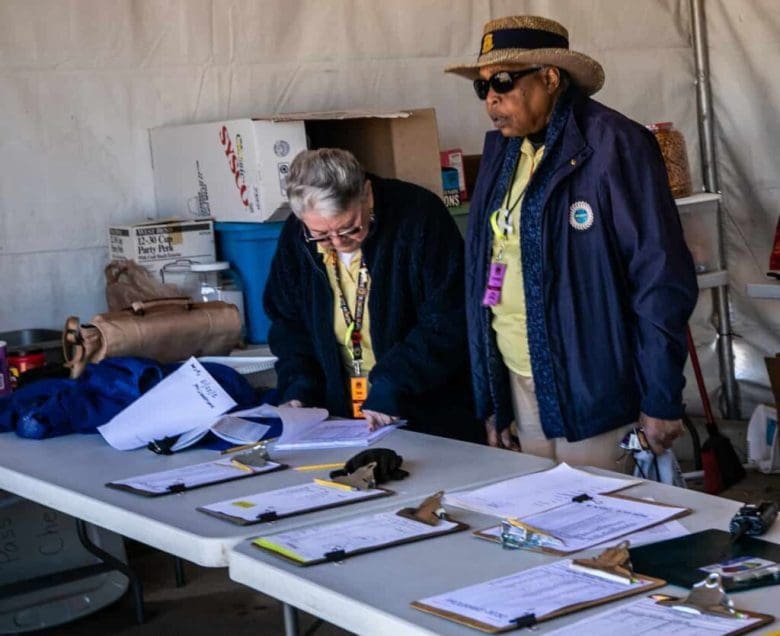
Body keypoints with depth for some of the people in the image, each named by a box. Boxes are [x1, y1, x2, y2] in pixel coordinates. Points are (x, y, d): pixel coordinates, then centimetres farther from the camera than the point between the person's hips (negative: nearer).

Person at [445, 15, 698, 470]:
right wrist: (489, 400, 14)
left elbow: (660, 278, -14)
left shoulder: (614, 144, -12)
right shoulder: (501, 152, 10)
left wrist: (661, 399, -14)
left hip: (592, 388, -7)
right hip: (520, 383, 7)